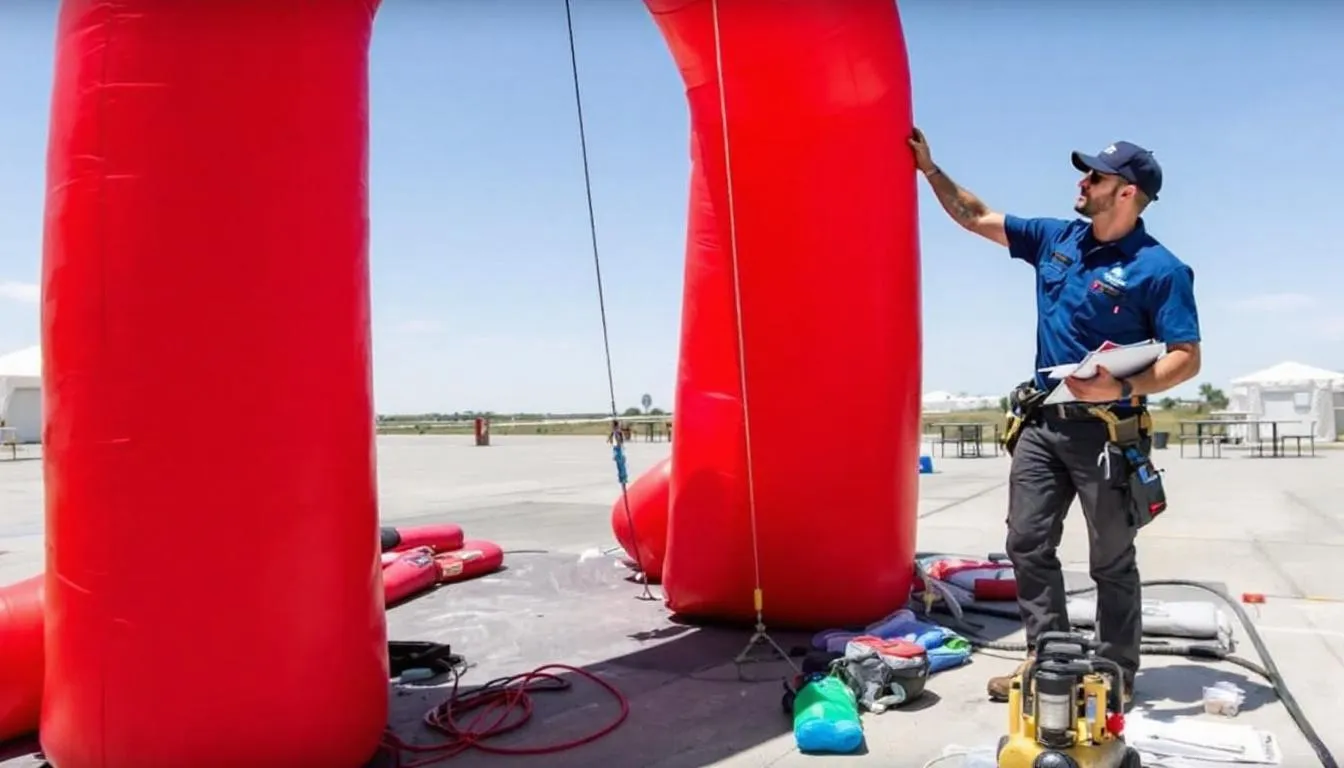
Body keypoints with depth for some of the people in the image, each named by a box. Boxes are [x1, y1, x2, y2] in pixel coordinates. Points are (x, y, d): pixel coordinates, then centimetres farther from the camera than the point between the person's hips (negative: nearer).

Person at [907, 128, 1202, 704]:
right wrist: (930, 168, 10)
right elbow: (977, 218, 14)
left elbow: (1187, 358, -12)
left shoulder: (1159, 268, -10)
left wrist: (1123, 389, -27)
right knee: (1028, 544, 7)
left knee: (1111, 562, 6)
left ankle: (1118, 674, 21)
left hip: (1109, 432, -6)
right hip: (1043, 423, 6)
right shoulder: (1056, 239, 7)